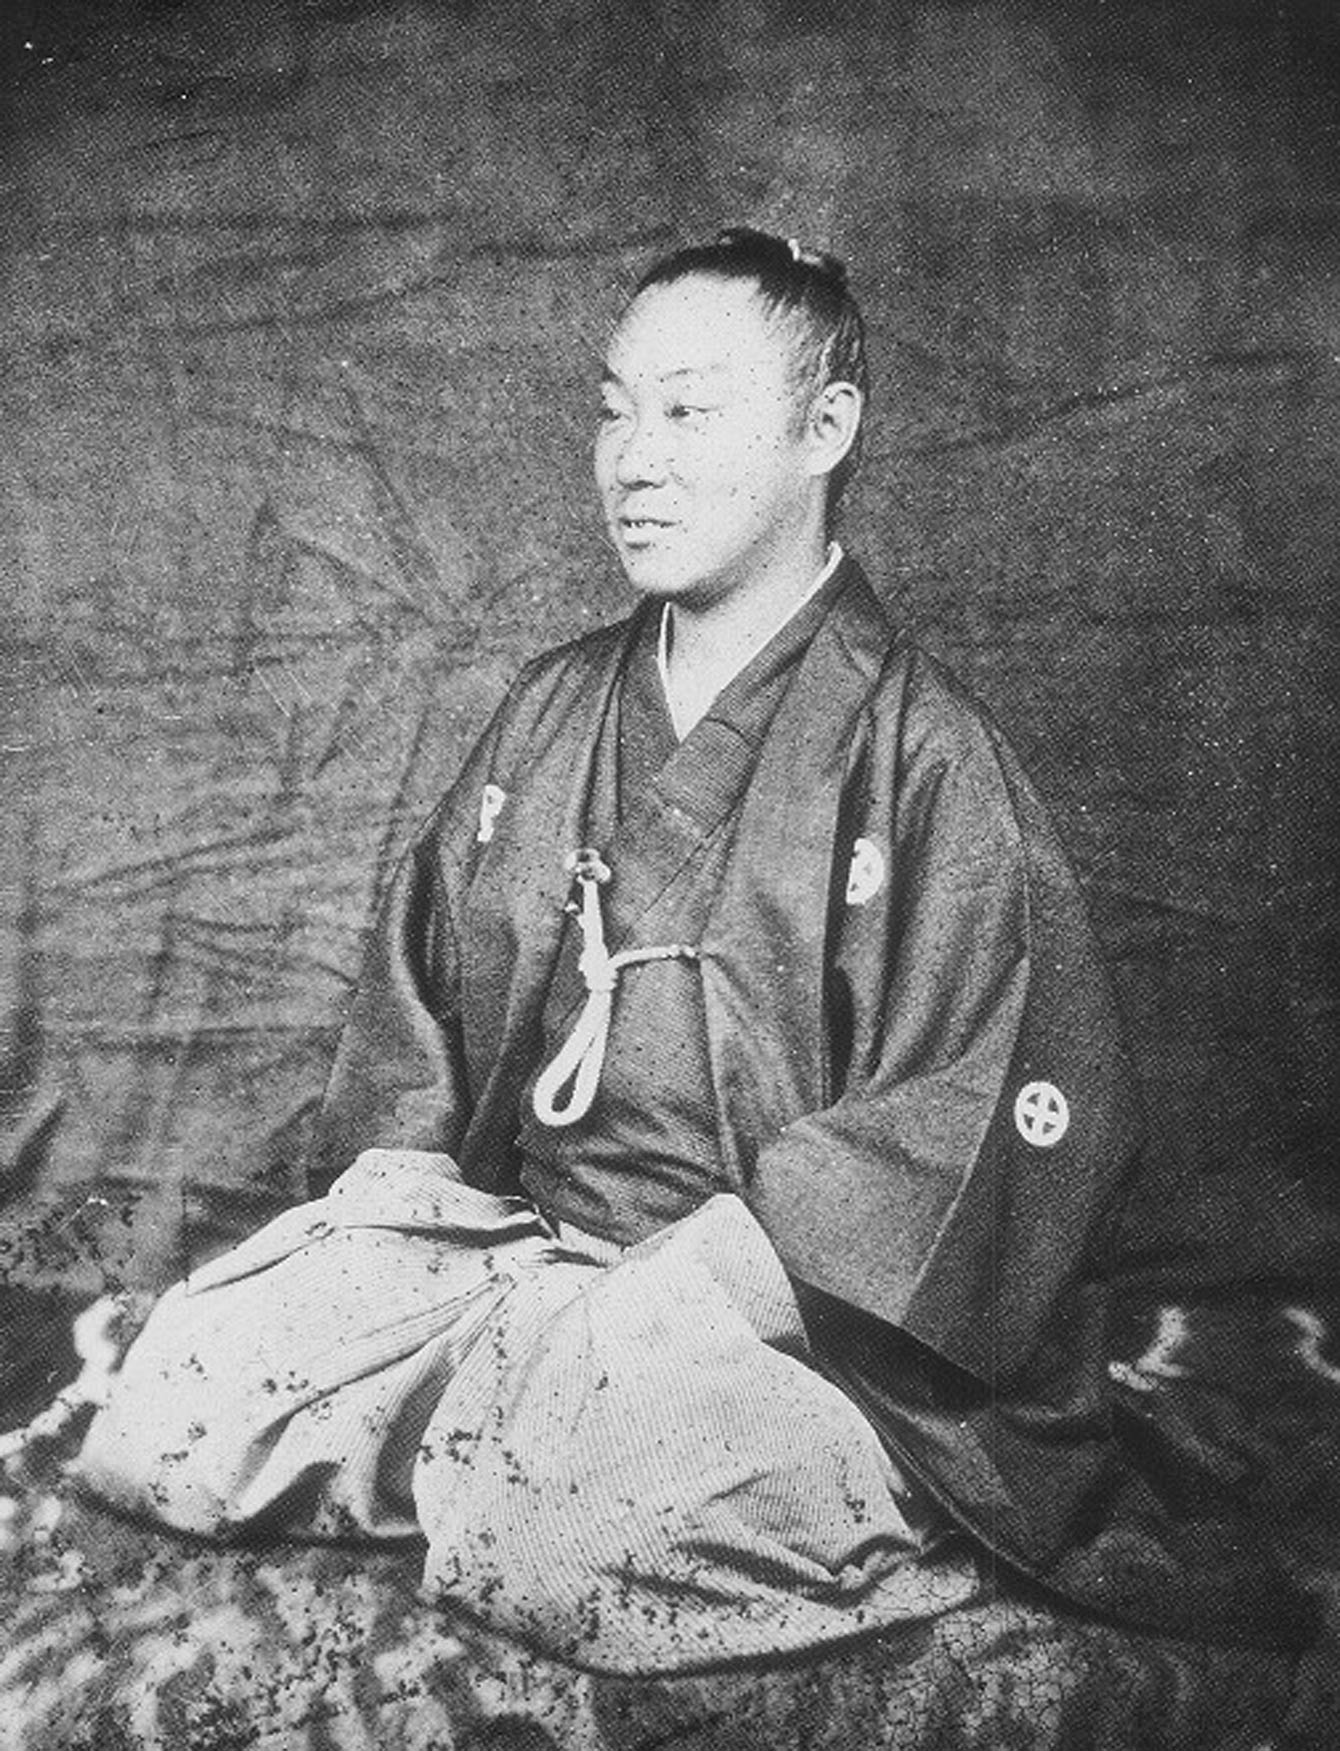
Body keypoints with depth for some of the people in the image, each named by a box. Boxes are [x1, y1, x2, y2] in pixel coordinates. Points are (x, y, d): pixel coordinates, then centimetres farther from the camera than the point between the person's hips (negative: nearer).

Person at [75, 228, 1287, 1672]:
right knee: (152, 1437, -8)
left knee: (554, 1546, -31)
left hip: (785, 1298, -5)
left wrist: (686, 1280, -19)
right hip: (506, 1232, 6)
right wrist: (391, 1167, 0)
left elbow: (1024, 1119, -15)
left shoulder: (922, 754, -8)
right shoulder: (555, 708, 11)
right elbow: (417, 967, 19)